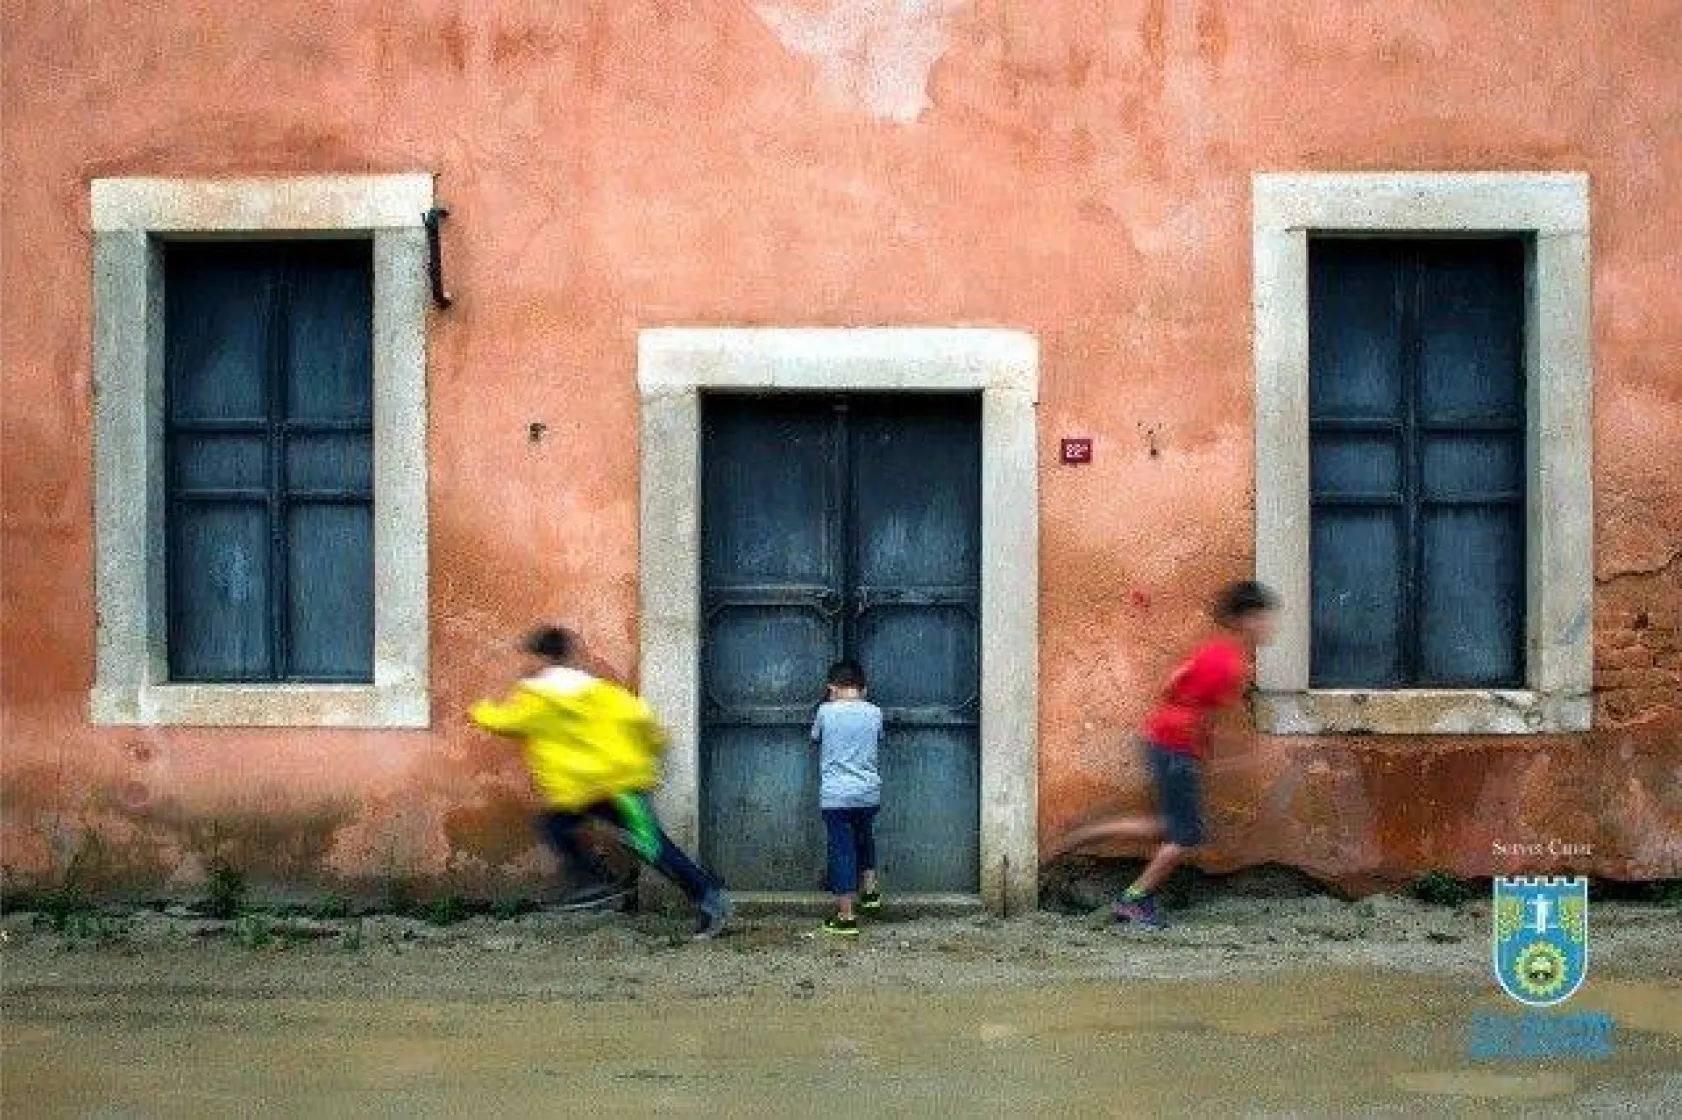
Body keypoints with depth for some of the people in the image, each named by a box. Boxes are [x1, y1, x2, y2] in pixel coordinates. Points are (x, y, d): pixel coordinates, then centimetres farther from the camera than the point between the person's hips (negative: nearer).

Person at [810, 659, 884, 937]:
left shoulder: (826, 711, -6)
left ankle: (846, 917, 1)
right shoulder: (874, 712, 2)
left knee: (842, 850, 0)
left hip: (836, 795, -3)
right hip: (869, 793, 3)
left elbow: (815, 738, 12)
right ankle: (870, 891, 27)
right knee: (864, 837, 29)